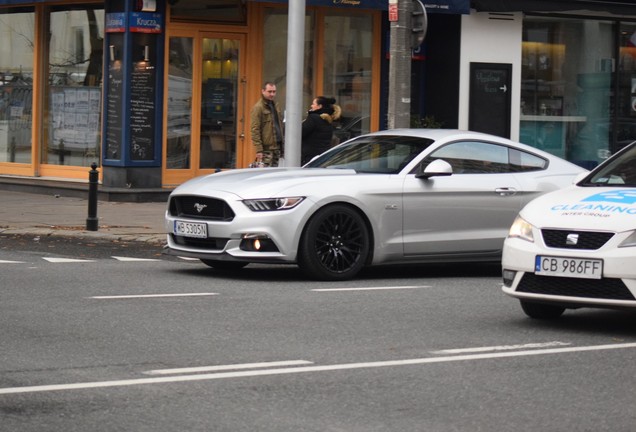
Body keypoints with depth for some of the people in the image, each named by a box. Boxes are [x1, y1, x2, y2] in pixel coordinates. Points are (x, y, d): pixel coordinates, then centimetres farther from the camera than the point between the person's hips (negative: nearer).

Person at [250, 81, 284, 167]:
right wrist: (258, 150, -19)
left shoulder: (276, 106, 17)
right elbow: (255, 130, -14)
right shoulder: (258, 108, -8)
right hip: (266, 149, -8)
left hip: (277, 147, 8)